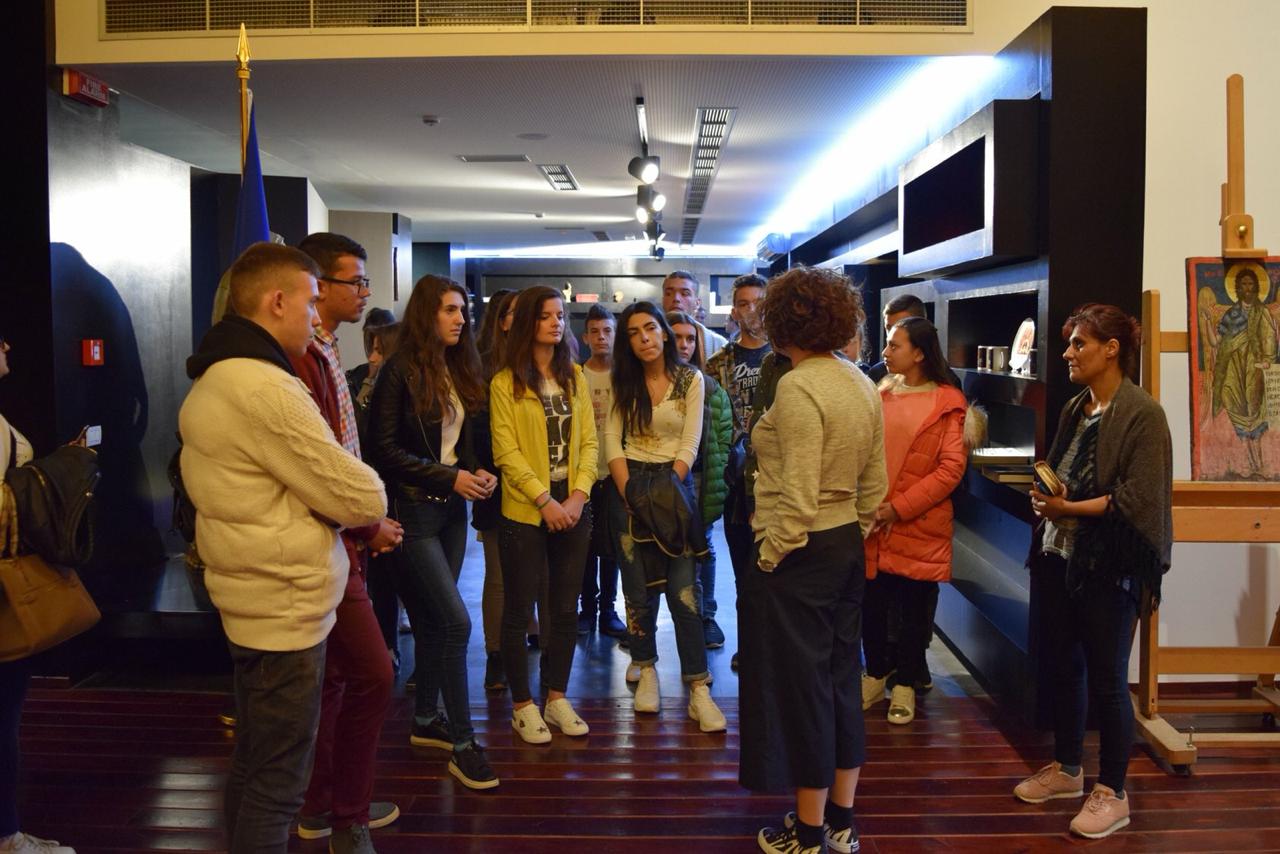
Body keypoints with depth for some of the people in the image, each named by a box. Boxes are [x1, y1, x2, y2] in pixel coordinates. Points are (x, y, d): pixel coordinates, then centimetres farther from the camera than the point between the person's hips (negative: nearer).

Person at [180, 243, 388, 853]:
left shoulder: (211, 381, 11)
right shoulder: (265, 389, -23)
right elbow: (364, 499, -20)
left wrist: (346, 509, 1)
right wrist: (369, 503, 2)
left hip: (250, 603, 10)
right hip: (287, 609, -10)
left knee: (253, 763, 22)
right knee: (277, 780, 2)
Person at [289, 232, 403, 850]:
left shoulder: (326, 354, 13)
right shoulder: (303, 359, -19)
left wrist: (365, 524, 9)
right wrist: (367, 528, -11)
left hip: (343, 542, 10)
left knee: (332, 678, 17)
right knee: (371, 676, -4)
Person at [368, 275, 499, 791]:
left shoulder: (460, 370, 10)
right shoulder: (401, 371, -11)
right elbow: (385, 448, -14)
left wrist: (478, 472, -3)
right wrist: (449, 478, -17)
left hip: (452, 508, 7)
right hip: (414, 509, -7)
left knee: (433, 620, 15)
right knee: (456, 621, -10)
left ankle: (426, 720, 29)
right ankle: (462, 744, -1)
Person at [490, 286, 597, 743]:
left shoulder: (575, 377, 9)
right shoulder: (505, 383, -4)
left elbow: (588, 442, 5)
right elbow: (506, 452, -10)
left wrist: (578, 495, -8)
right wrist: (545, 501, -16)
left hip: (573, 507, 4)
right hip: (524, 511, -4)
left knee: (566, 608, 11)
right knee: (519, 609, 5)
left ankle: (557, 696, 25)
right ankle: (522, 705, 18)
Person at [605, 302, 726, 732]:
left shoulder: (690, 379, 0)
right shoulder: (623, 381, 6)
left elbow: (690, 443, -4)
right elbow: (612, 437, 1)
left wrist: (666, 491, -13)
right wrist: (630, 492, -10)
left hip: (675, 484, -2)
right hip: (631, 485, 2)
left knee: (684, 591, -7)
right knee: (639, 589, 7)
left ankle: (698, 689, -4)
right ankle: (647, 671, 22)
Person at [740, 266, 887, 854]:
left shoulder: (798, 387, -19)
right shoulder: (862, 385, 7)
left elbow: (797, 495, -23)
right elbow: (874, 485, 11)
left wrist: (769, 559, -13)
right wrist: (854, 537, 19)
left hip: (800, 552, -9)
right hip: (847, 545, 9)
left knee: (798, 686, 4)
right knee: (840, 680, 17)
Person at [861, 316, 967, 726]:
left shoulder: (946, 404, -5)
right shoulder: (879, 394, 7)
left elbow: (951, 469, -10)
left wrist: (899, 508, -16)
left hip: (918, 527, -3)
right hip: (871, 523, 4)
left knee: (913, 609, 8)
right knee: (871, 604, 11)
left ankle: (906, 685, 24)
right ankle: (875, 675, 30)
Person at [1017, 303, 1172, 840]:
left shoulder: (1141, 413, -12)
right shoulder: (1074, 410, 11)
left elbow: (1140, 497, -18)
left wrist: (1070, 508, -17)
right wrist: (1044, 496, 0)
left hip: (1109, 568, -7)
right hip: (1058, 558, 7)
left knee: (1107, 679, 2)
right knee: (1065, 666, 16)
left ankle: (1113, 794, 17)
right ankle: (1067, 769, 32)